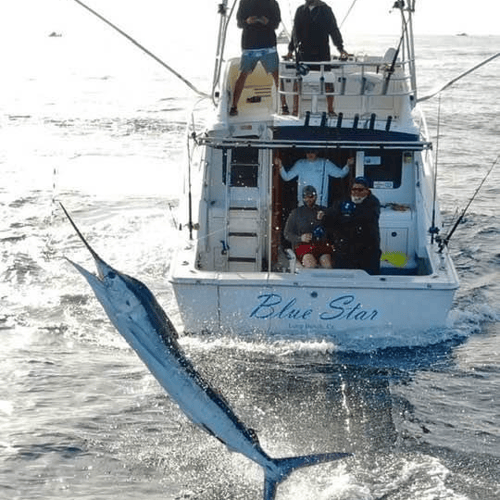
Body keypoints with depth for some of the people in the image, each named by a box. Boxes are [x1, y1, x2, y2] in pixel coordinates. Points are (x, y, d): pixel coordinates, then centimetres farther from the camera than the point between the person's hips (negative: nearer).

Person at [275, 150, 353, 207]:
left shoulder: (325, 164, 8)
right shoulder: (300, 164, 11)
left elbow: (340, 174, 8)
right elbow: (287, 177, 13)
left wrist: (348, 166, -10)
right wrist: (280, 167, -4)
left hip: (321, 202, -1)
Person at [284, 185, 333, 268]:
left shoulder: (323, 211, 21)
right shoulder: (296, 212, 19)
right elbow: (287, 233, 14)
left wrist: (320, 220, -3)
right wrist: (300, 238, -6)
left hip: (321, 243, 1)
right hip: (303, 245, -1)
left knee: (327, 264, -31)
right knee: (311, 264, -35)